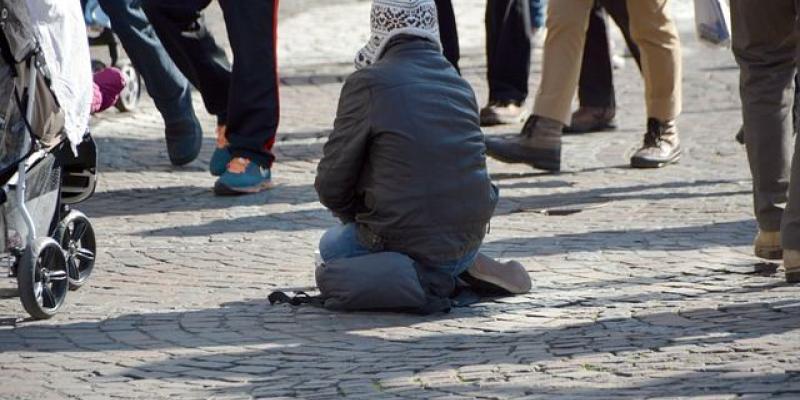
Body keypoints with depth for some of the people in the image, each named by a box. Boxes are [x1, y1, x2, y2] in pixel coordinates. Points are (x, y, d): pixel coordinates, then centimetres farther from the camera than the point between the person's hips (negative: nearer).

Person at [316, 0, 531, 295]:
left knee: (331, 245, 23)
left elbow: (331, 184, -6)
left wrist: (357, 218, 17)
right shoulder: (460, 85, 6)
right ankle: (468, 265, 10)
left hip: (406, 240, -6)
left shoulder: (367, 83, -11)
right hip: (470, 236, 6)